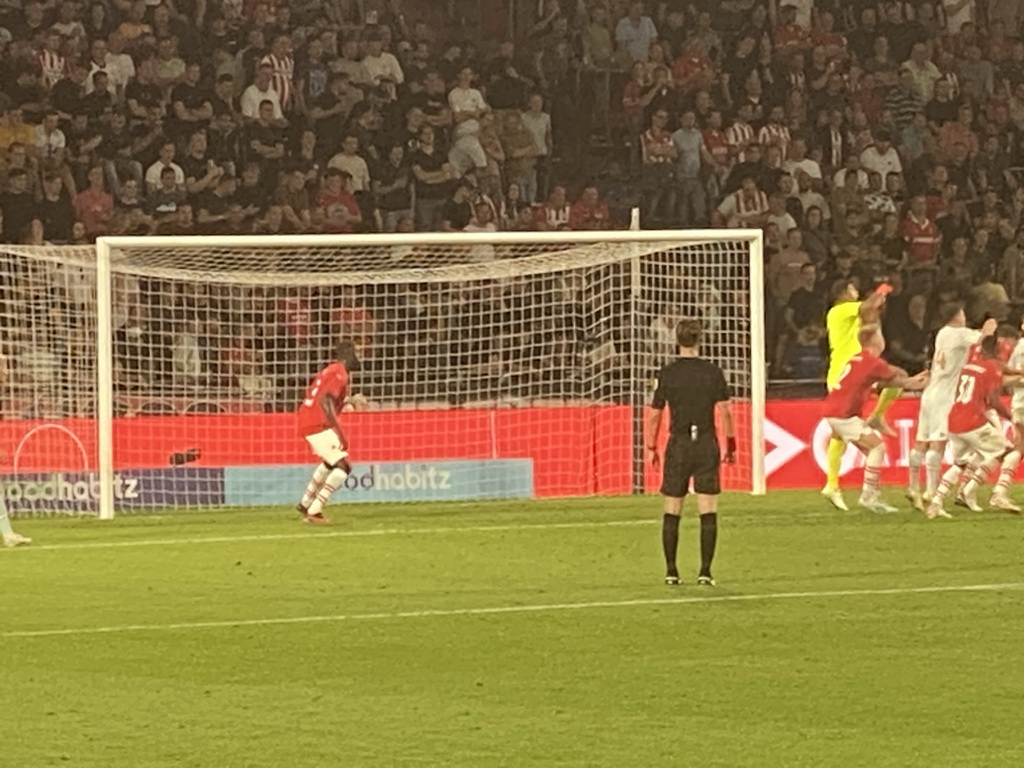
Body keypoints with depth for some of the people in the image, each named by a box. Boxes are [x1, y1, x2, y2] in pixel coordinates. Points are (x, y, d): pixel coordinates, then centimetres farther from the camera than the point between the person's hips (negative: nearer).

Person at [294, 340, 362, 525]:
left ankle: (306, 504, 38)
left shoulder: (330, 371, 19)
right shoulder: (339, 374, -12)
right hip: (318, 425, -10)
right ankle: (314, 511, -18)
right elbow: (325, 401, -25)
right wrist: (339, 432, -29)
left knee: (330, 462, 32)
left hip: (306, 423, 10)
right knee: (343, 466, -12)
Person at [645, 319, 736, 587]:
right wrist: (730, 444, 7)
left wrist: (651, 448, 9)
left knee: (672, 513, 8)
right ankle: (705, 571, -3)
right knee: (708, 513, 1)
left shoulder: (667, 374, -2)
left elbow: (655, 415, -1)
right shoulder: (712, 372, -2)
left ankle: (671, 571, 8)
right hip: (706, 444, 0)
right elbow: (725, 411, -4)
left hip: (678, 445, 0)